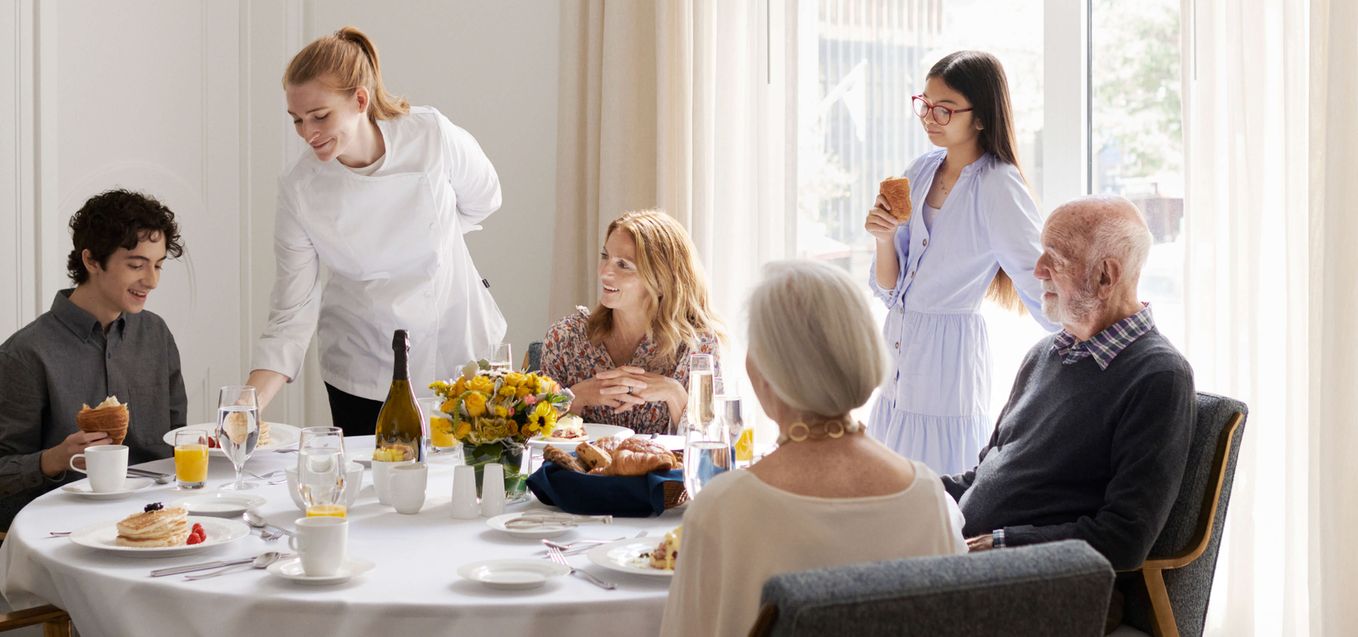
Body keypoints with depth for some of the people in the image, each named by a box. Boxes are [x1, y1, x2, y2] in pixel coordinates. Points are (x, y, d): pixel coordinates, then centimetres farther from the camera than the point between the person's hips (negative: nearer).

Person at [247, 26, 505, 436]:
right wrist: (248, 406, -28)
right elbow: (291, 315, -16)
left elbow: (481, 203, 2)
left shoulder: (432, 137, -19)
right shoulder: (299, 190, -17)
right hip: (364, 368, 0)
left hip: (455, 346, 1)